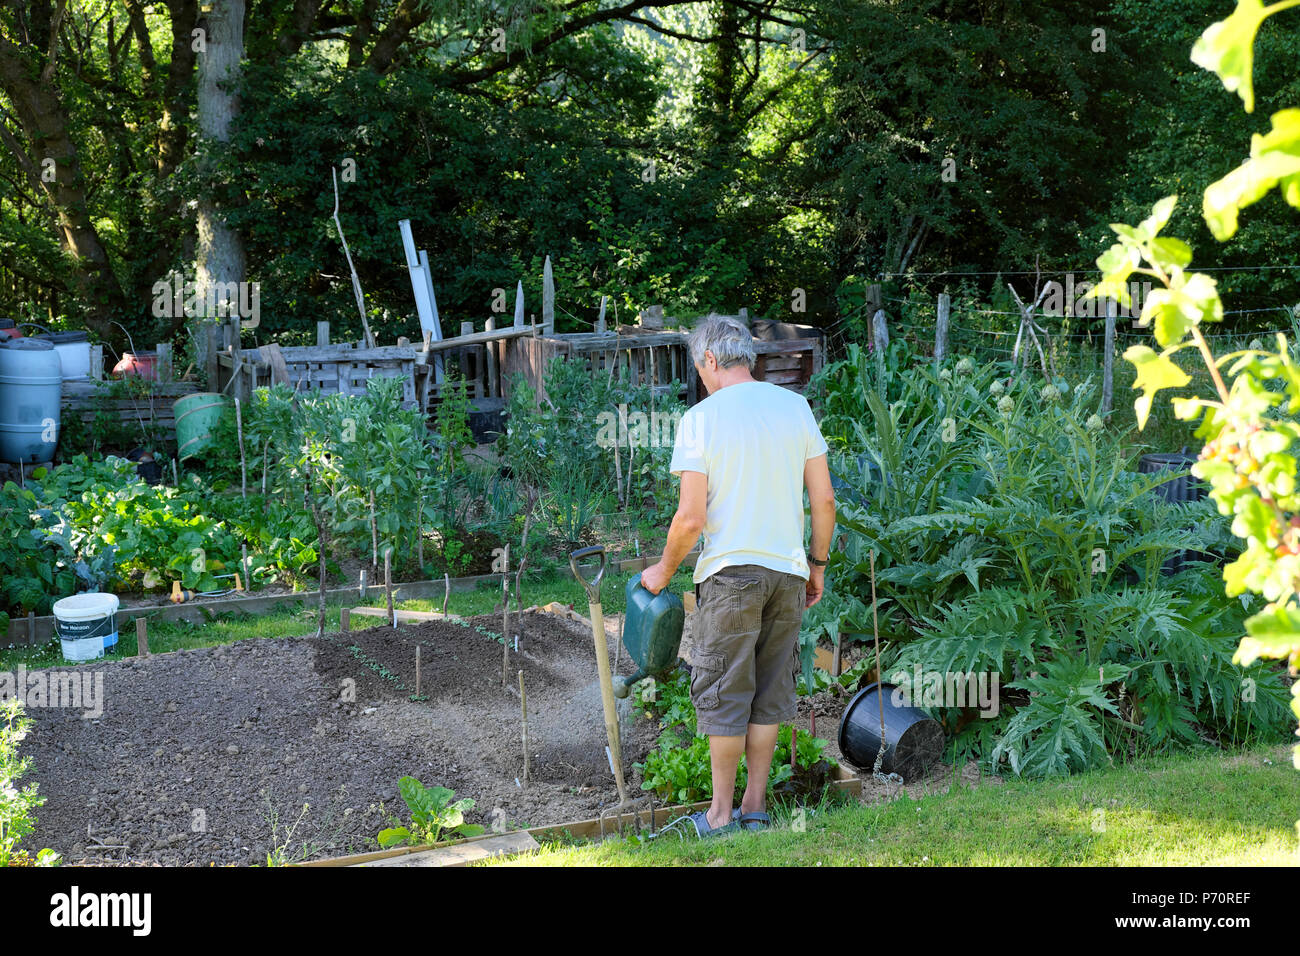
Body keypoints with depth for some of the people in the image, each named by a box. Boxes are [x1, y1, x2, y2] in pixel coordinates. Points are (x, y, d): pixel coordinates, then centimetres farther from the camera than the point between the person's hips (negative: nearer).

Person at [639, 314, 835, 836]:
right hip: (788, 570, 4)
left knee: (724, 694, 6)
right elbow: (823, 499, 4)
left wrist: (663, 571, 4)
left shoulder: (700, 418, -9)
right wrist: (817, 564, 16)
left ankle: (721, 813, 13)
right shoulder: (794, 406, 3)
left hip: (730, 572, -4)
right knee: (769, 695, 13)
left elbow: (690, 519, -12)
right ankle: (755, 806, 20)